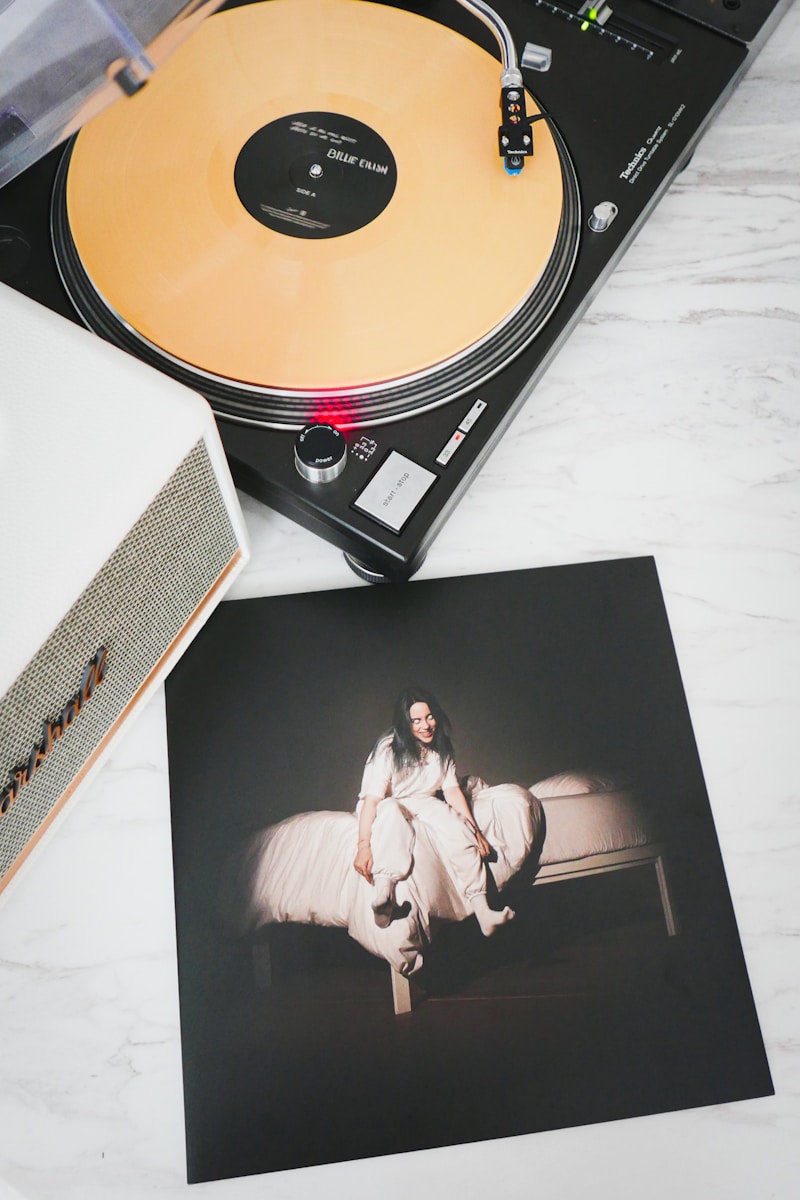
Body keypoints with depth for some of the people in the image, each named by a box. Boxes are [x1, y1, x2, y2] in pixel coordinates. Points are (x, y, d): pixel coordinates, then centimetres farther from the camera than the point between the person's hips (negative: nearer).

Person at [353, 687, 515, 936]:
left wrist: (475, 831, -12)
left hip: (423, 803, 4)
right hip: (385, 805, -4)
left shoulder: (442, 749, -3)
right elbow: (372, 799, -28)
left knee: (458, 827, -25)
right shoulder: (388, 749, -22)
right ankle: (383, 892, -50)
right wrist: (363, 845, -38)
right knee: (392, 810, -40)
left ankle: (482, 911, -29)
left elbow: (452, 790, -3)